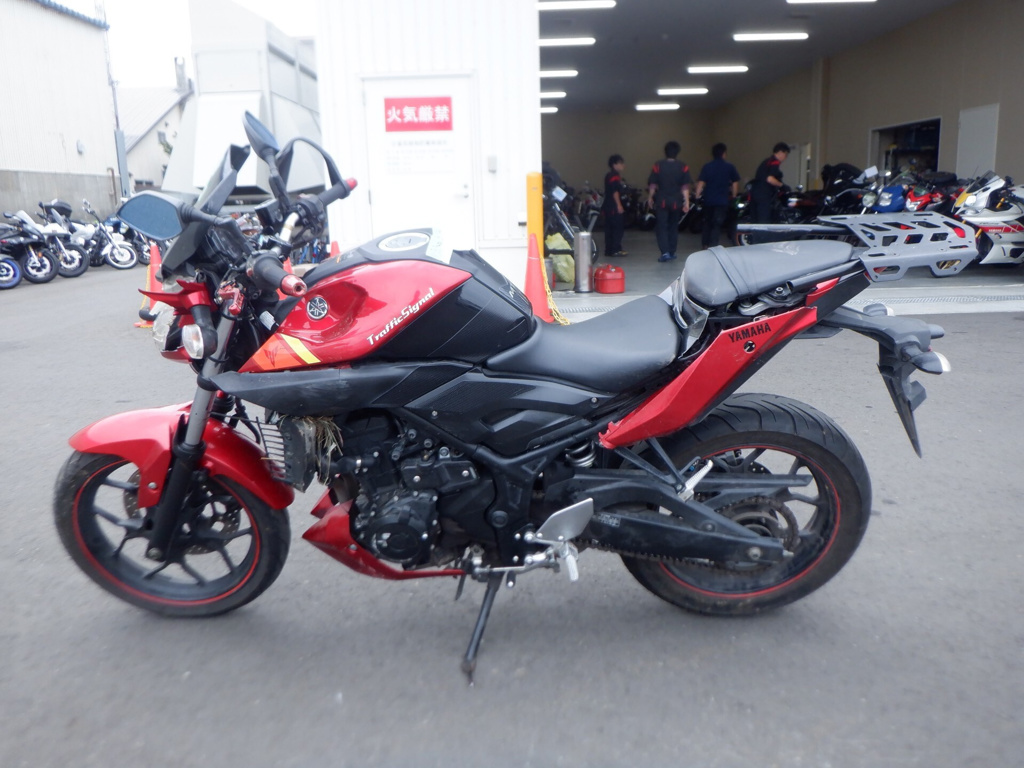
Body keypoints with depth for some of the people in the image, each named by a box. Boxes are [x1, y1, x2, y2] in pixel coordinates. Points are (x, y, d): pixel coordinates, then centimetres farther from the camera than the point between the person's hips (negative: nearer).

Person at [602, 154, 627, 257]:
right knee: (618, 227, -7)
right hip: (614, 206, -10)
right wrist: (619, 205, -20)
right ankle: (615, 249, -7)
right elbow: (615, 191, -20)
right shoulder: (614, 176, -13)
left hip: (608, 206, 10)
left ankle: (609, 250, 13)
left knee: (609, 228, 10)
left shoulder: (609, 175, 18)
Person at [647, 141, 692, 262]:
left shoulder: (657, 166, -5)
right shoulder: (683, 167, -3)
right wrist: (686, 201, -1)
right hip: (676, 202, 2)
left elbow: (652, 184, -1)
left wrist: (650, 197, 12)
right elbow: (685, 187, -5)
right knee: (673, 227, 16)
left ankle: (665, 252, -14)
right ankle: (672, 252, 21)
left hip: (661, 201, -2)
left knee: (661, 227, 1)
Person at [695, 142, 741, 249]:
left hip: (708, 200, 2)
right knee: (717, 224, -1)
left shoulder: (707, 167, -2)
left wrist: (697, 196, 0)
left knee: (707, 222, 19)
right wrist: (734, 196, 17)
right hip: (722, 200, -2)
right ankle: (713, 246, -9)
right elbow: (735, 183, 5)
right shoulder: (729, 167, -1)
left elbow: (701, 183, -7)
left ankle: (704, 244, 24)